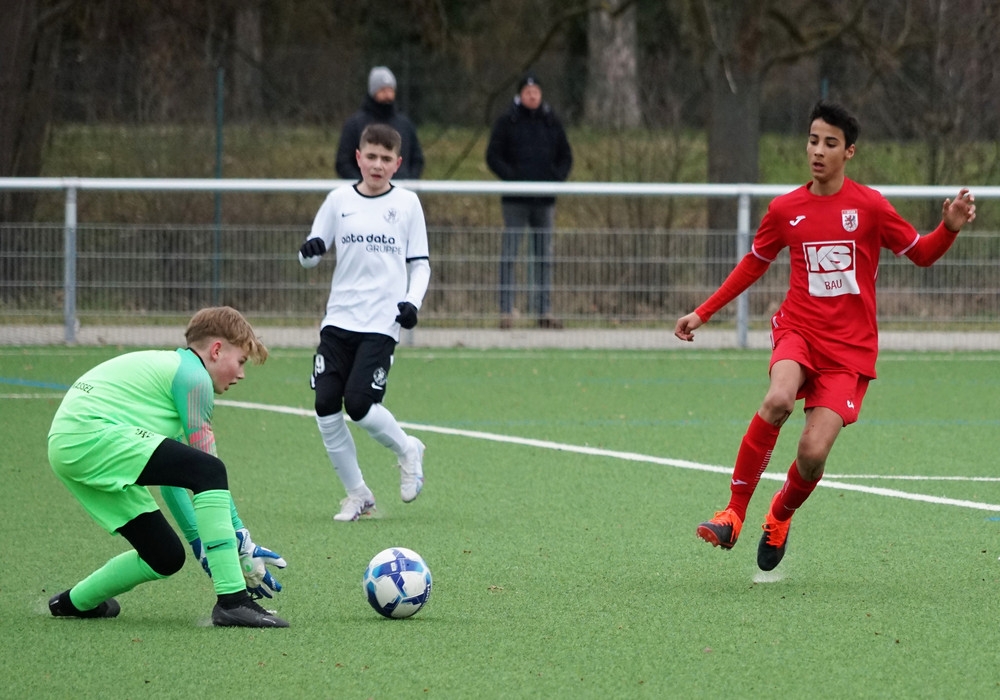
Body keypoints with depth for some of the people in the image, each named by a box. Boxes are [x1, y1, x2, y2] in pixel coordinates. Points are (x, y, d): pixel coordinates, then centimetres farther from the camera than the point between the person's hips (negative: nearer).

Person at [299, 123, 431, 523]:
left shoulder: (407, 204, 4)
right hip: (338, 320, 3)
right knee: (326, 406, -6)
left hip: (381, 323, -3)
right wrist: (310, 251, -14)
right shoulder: (339, 200, 7)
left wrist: (412, 301, -10)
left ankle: (407, 450, 14)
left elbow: (420, 263, 7)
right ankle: (356, 494, 7)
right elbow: (310, 256, 10)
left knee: (359, 405, -16)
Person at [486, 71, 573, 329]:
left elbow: (565, 157, 15)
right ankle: (506, 310, -3)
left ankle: (544, 310, 10)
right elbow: (493, 157, -1)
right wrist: (512, 177, -15)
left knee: (544, 256, 6)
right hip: (515, 200, -3)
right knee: (509, 254, -5)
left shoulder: (552, 122, 10)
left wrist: (557, 177, -4)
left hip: (544, 200, 3)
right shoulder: (507, 122, 1)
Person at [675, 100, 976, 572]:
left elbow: (921, 254, 7)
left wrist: (950, 228, -14)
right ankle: (734, 513, -23)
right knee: (778, 400, -32)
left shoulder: (870, 206, -2)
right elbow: (754, 263, 21)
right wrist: (703, 313, 18)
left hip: (850, 346, -1)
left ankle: (780, 517, 22)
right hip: (799, 329, 1)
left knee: (812, 453, -13)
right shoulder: (785, 210, 5)